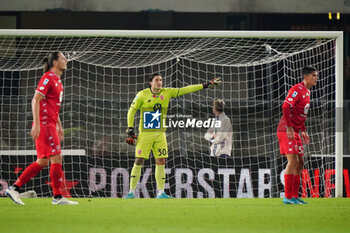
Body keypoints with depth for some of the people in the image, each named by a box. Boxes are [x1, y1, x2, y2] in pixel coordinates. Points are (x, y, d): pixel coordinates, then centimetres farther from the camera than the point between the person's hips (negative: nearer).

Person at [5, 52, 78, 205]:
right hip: (44, 124, -10)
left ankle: (14, 188, 10)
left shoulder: (57, 80, 19)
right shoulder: (48, 78, -11)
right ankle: (57, 197, -6)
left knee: (42, 162, 8)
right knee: (56, 158, -9)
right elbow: (35, 100, -17)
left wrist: (59, 126, 24)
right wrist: (36, 124, -23)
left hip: (50, 124, 10)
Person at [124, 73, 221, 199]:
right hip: (145, 133, -4)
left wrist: (205, 85, 1)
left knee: (161, 162, 1)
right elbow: (131, 111, 2)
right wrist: (130, 130, -3)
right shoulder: (142, 95, -5)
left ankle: (160, 193, 7)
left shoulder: (167, 92, 4)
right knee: (139, 161, -7)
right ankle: (131, 192, 0)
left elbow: (184, 90, 5)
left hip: (160, 134, 4)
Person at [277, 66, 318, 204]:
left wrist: (303, 131, 21)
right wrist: (289, 128, -26)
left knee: (299, 163, 9)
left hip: (295, 133, 10)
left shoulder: (307, 92, 18)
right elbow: (286, 107, -22)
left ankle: (295, 196, 14)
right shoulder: (297, 89, -13)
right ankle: (288, 197, -12)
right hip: (286, 131, -10)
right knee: (293, 161, -14)